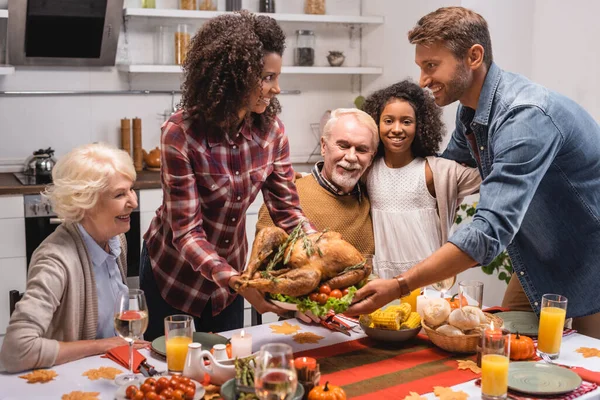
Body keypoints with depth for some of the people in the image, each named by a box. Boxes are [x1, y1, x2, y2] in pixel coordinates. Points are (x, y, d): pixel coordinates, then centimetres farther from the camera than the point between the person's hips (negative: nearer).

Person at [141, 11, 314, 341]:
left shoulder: (271, 129, -13)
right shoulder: (181, 134, -27)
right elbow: (186, 230, -27)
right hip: (176, 270, -4)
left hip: (230, 265, 4)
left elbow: (287, 210, -8)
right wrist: (236, 281, -41)